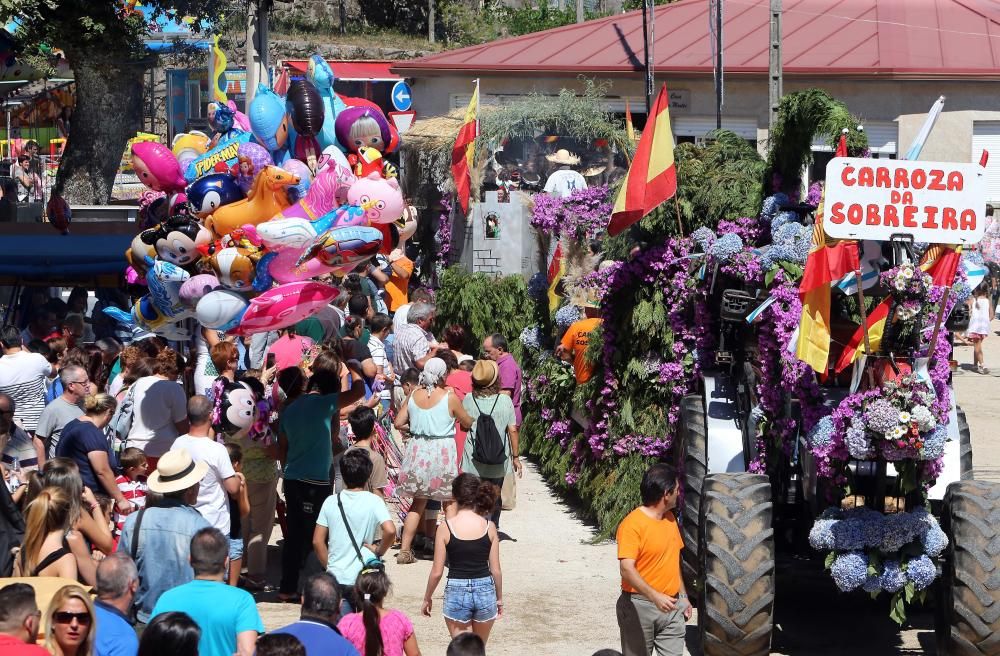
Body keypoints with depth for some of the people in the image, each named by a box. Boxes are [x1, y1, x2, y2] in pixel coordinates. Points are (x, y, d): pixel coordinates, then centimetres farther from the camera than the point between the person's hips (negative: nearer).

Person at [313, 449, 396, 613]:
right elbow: (390, 531, -22)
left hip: (336, 577, 2)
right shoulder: (373, 502, -8)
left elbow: (317, 541, 1)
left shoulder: (331, 501, 1)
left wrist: (329, 565, 12)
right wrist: (379, 551, -4)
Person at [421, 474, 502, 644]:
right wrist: (499, 598, 15)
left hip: (456, 591, -2)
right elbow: (496, 570, 1)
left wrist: (427, 598, 9)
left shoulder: (446, 527, -9)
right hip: (485, 591, 2)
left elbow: (437, 572, -6)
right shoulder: (489, 527, -4)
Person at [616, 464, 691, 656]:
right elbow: (627, 569, -26)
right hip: (640, 606, -7)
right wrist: (655, 596, -37)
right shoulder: (632, 524, -16)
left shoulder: (669, 518, 10)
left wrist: (683, 596, 22)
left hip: (672, 606, 7)